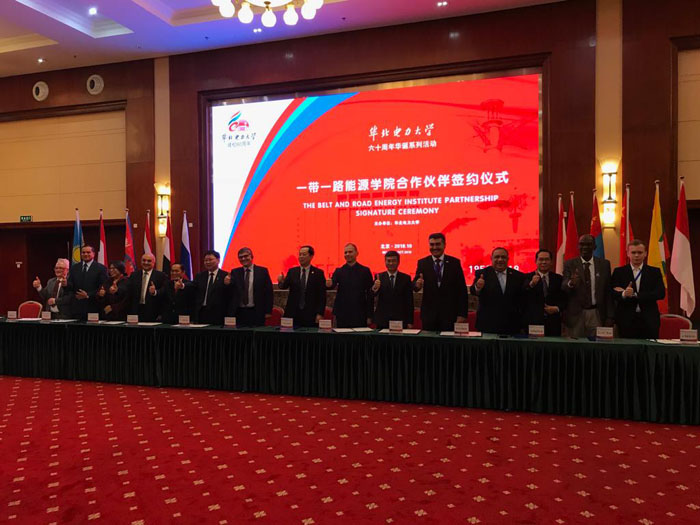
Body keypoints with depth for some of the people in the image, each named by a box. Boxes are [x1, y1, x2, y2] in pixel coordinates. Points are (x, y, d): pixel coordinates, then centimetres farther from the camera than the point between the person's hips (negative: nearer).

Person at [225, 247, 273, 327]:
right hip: (239, 312, 2)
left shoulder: (262, 271, 2)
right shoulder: (235, 272, 9)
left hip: (257, 312, -2)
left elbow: (268, 291, 0)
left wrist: (268, 311, -5)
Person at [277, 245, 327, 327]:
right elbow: (284, 286, -2)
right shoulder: (292, 271, 9)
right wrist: (281, 282, -25)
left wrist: (320, 314, -7)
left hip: (310, 315, -2)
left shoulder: (318, 273, 1)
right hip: (293, 314, 2)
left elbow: (322, 295, -1)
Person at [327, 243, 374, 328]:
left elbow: (370, 294, 2)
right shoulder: (339, 271, 8)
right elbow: (332, 285, -6)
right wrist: (329, 285, -31)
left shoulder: (365, 271, 3)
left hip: (359, 315, -1)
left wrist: (369, 316, -3)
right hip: (342, 315, 2)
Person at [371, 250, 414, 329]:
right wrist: (375, 288, -35)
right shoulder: (379, 277, 4)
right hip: (382, 320, 0)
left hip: (400, 320, 0)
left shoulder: (406, 278, 4)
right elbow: (373, 294, -11)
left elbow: (409, 301, 3)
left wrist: (410, 321, -2)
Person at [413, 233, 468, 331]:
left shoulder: (454, 262, 2)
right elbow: (415, 283, -4)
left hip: (449, 313, -1)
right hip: (429, 313, 1)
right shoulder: (422, 263, 5)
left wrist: (462, 314, -6)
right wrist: (417, 284, -29)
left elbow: (462, 289, 0)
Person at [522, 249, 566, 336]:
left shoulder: (558, 278, 12)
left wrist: (557, 308, -7)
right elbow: (522, 295, -16)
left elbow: (564, 299, 13)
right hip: (533, 322, -2)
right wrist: (531, 284, -33)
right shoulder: (527, 277, 2)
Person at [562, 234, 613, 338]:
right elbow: (563, 287, -9)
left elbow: (608, 291, 6)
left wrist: (609, 316, 1)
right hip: (575, 315, -1)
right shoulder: (569, 264, 2)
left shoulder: (604, 264, 6)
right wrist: (571, 283, -33)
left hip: (597, 314, 1)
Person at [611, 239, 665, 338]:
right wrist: (623, 294, -25)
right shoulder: (619, 272, 6)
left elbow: (661, 293, -5)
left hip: (649, 321, 1)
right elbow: (612, 294, -3)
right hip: (626, 321, -1)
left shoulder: (654, 272, 8)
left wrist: (634, 295, -11)